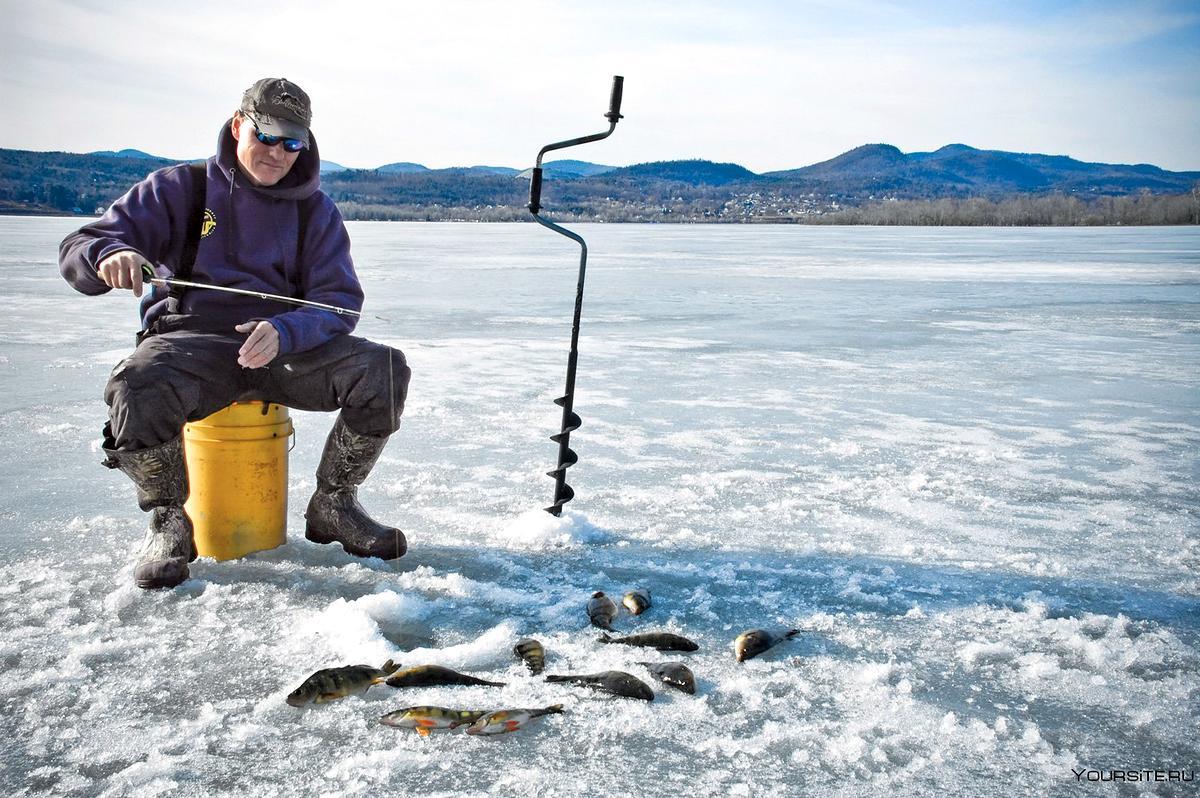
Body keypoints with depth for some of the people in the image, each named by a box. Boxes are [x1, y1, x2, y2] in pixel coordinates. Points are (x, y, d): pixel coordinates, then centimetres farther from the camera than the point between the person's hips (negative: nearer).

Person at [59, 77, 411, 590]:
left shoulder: (315, 210, 12)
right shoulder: (179, 189, 7)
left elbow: (338, 301, 1)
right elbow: (78, 250, 1)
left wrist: (282, 331, -22)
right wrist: (110, 256, -26)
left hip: (284, 346, 2)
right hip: (189, 339, -2)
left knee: (384, 370, -23)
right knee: (137, 389, -37)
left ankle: (332, 506, -1)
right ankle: (168, 524, -8)